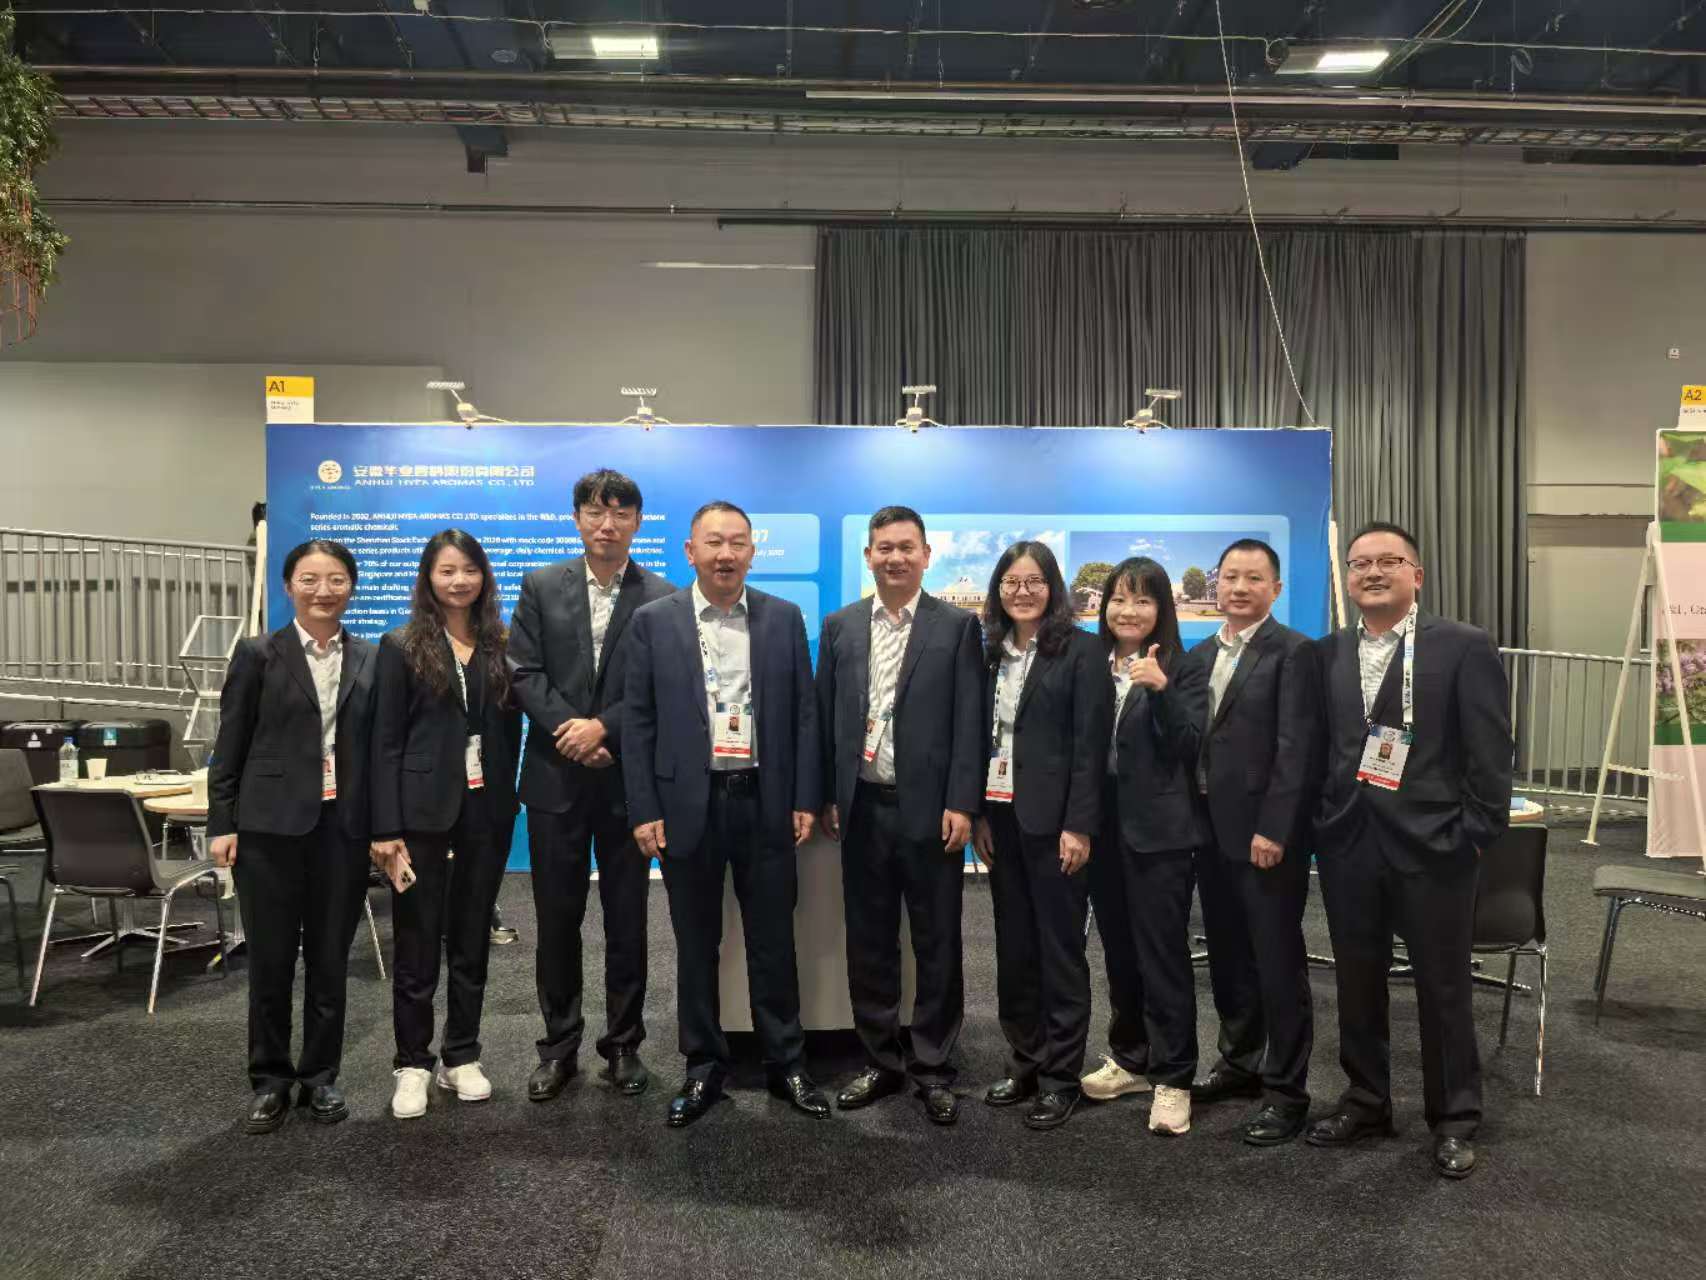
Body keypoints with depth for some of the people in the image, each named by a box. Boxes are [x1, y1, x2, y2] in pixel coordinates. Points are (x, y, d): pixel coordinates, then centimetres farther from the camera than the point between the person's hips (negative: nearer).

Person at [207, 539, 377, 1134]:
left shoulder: (371, 659, 6)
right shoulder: (258, 655, 1)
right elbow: (229, 746, 1)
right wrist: (222, 823, -5)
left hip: (344, 827, 2)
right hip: (270, 825, -1)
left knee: (330, 959, 9)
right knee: (270, 959, 6)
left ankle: (320, 1076, 24)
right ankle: (270, 1080, 22)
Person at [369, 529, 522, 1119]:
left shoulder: (500, 647, 6)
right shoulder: (402, 647, -2)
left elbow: (511, 732, 9)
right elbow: (385, 743, -5)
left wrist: (510, 802, 2)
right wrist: (387, 829, -11)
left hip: (487, 812, 3)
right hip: (423, 811, -3)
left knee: (472, 940, 12)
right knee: (417, 944, 5)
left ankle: (461, 1058, 25)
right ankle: (413, 1064, 19)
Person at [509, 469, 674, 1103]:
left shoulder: (663, 599, -1)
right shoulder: (541, 586, 5)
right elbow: (524, 672, -1)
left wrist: (602, 728, -15)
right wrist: (571, 730, -12)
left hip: (629, 780, -1)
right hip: (556, 777, 1)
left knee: (627, 920, 8)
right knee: (557, 918, 9)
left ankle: (624, 1044, 22)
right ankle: (559, 1045, 23)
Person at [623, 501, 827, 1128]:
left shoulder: (784, 618, 4)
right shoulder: (653, 621, 1)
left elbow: (805, 714, 4)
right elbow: (638, 722, 0)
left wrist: (805, 800, 0)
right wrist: (644, 811, -5)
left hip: (764, 803, 1)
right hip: (688, 805, 0)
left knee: (773, 941, 10)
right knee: (696, 946, 10)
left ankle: (787, 1063, 25)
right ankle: (704, 1068, 25)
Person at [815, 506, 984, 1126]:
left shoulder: (958, 626, -1)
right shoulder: (840, 626, 8)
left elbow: (968, 723, -5)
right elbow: (826, 717, 9)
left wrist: (961, 804, -11)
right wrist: (827, 797, 4)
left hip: (929, 809, -3)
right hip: (862, 808, 3)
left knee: (937, 945, 6)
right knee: (869, 943, 12)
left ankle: (933, 1069, 20)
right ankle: (881, 1061, 26)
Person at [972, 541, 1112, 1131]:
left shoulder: (1080, 649, -6)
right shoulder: (990, 651, 10)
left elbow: (1091, 743, -10)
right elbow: (981, 735, 10)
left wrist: (1078, 826, -15)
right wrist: (978, 813, 3)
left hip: (1052, 818, -5)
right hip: (999, 816, 6)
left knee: (1059, 948, 3)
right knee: (1013, 947, 12)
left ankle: (1060, 1077, 14)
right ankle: (1024, 1064, 24)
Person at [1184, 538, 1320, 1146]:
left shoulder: (1293, 651, -9)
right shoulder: (1200, 655, 13)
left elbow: (1296, 749, -15)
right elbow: (1188, 736, 12)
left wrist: (1272, 830, -19)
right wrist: (1191, 817, 4)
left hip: (1265, 831, -7)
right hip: (1211, 827, 7)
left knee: (1278, 960, 2)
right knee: (1227, 955, 16)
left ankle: (1286, 1089, 13)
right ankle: (1240, 1061, 32)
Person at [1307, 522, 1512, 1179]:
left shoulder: (1465, 647, -5)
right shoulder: (1326, 654, 7)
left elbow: (1491, 752, -7)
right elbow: (1314, 746, 10)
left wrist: (1475, 836, -10)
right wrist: (1318, 825, 3)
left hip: (1433, 843, -3)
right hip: (1346, 843, 4)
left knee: (1443, 986, 9)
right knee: (1357, 981, 14)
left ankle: (1454, 1119, 26)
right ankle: (1365, 1100, 31)